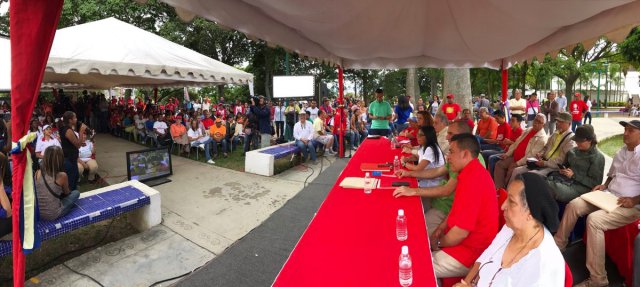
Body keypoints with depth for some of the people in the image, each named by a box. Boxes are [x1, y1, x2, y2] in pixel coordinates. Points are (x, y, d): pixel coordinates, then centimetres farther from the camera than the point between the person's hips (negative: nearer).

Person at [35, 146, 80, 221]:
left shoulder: (38, 173, -5)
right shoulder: (62, 175, -16)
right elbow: (66, 193, 4)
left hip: (37, 213, 6)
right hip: (53, 215, -6)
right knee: (76, 193, 15)